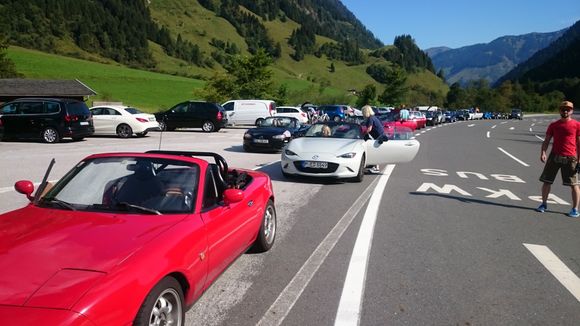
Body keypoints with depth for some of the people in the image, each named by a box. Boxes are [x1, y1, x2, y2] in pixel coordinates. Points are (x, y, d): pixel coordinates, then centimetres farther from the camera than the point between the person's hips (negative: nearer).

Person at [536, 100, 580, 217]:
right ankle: (544, 204, 22)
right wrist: (543, 153, -9)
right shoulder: (553, 125, 8)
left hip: (570, 158, -2)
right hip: (554, 156, 3)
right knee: (547, 181, 6)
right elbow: (546, 140, 7)